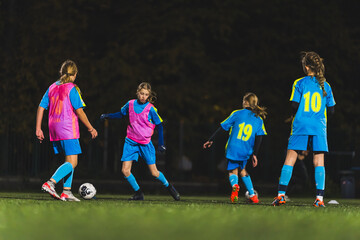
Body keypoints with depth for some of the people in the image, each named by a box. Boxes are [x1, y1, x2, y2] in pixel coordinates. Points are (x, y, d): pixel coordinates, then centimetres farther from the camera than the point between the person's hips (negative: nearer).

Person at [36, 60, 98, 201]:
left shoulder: (52, 87, 13)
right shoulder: (72, 88, -7)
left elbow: (41, 107, 11)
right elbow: (79, 111, -11)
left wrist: (38, 129, 13)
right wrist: (90, 128, -2)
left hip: (54, 129, 8)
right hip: (68, 131, -8)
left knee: (69, 161, 15)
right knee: (72, 162, -8)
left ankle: (66, 191, 8)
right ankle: (50, 183, -25)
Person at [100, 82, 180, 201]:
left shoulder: (151, 108, -9)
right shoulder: (130, 104, 0)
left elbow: (159, 126, 0)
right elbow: (121, 114, 21)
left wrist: (161, 144, -1)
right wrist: (108, 116, 9)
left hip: (145, 143, -3)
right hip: (130, 142, 3)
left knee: (154, 172, -2)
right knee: (125, 170, -9)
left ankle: (168, 186, 25)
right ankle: (138, 193, 8)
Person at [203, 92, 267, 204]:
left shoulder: (237, 114, 5)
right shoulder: (259, 120, 9)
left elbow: (222, 127, 4)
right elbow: (259, 138, 3)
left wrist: (211, 140, 12)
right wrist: (254, 155, 8)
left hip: (233, 148, -2)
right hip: (246, 152, 2)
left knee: (233, 171, 8)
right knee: (242, 170, 24)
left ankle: (235, 186, -26)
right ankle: (252, 195, 21)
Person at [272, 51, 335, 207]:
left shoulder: (299, 83, -2)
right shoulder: (325, 85, 7)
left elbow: (294, 106, -7)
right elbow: (331, 110, 9)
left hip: (301, 127, -2)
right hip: (319, 129, 2)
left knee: (290, 160, 2)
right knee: (319, 162, 2)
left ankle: (281, 194, -2)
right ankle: (319, 198, -6)